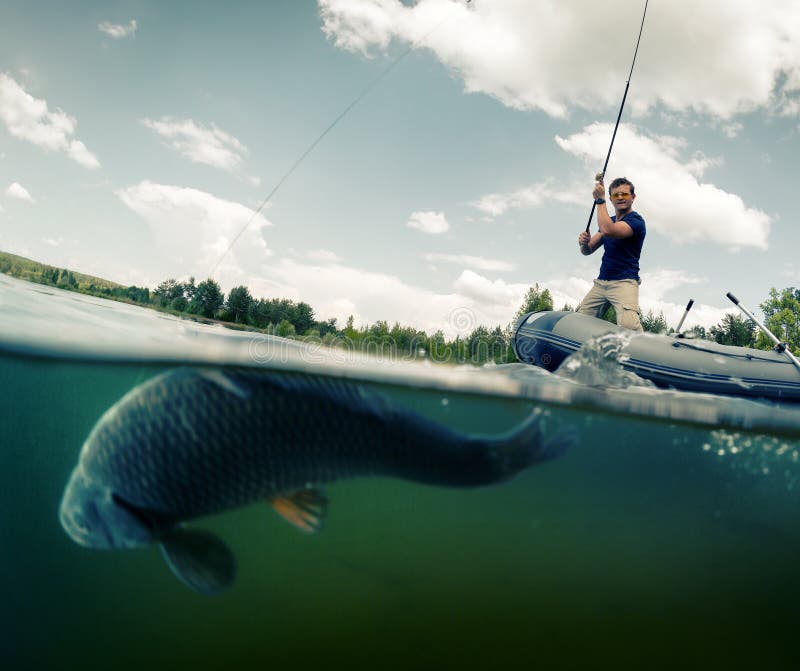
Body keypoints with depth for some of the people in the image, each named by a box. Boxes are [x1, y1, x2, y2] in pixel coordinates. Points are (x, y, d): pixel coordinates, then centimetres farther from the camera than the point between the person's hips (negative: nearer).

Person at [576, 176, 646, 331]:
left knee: (629, 326, -31)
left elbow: (608, 231, -25)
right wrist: (584, 243, -9)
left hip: (624, 282, -7)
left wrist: (600, 200, -14)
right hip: (600, 282, 7)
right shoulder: (609, 221, 20)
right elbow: (588, 251, 16)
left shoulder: (636, 220, -6)